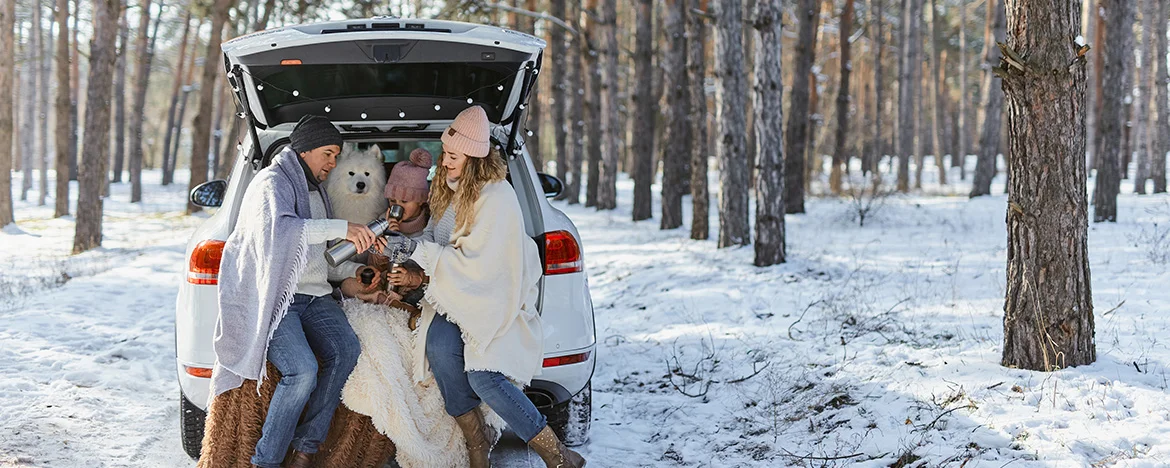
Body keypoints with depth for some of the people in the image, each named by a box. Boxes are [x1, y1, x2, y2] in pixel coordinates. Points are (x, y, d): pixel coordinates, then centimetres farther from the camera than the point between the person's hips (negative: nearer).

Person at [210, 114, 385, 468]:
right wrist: (341, 227, -35)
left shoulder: (316, 192, 24)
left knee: (346, 349, -21)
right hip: (274, 298, -8)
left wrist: (355, 271, 14)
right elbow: (278, 227, -28)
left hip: (313, 296, 8)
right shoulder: (273, 184, -4)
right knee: (302, 370, -29)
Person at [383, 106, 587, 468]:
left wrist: (419, 250, -19)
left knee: (482, 376, -25)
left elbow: (475, 265, -20)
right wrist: (419, 277, 1)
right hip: (457, 296, 7)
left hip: (496, 299, -7)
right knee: (439, 346, -24)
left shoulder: (497, 198, -16)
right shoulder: (449, 192, 10)